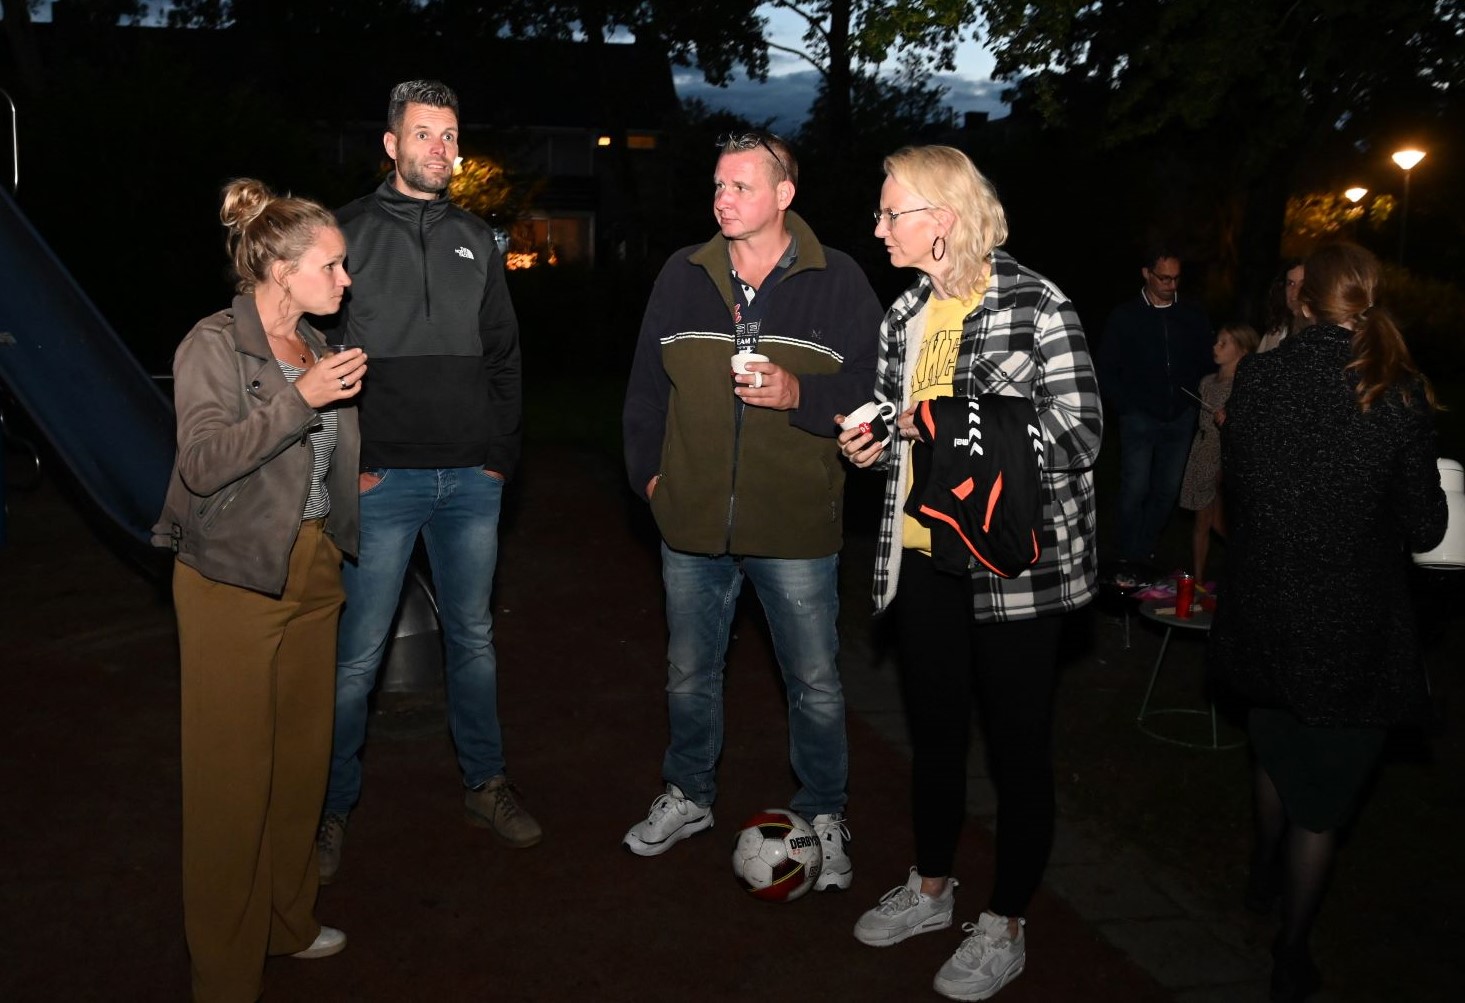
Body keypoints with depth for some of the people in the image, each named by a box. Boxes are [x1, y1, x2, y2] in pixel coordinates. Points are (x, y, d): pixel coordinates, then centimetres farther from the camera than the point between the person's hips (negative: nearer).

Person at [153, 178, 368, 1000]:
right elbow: (205, 462, -20)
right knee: (234, 774, 0)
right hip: (234, 583, -7)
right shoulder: (213, 346, -10)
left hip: (312, 574, 7)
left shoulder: (316, 346, 10)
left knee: (303, 758, 13)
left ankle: (289, 921, 30)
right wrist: (298, 400, -25)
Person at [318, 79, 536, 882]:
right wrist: (348, 462, -9)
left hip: (472, 481, 4)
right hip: (382, 479, -4)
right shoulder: (349, 233, 0)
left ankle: (485, 785, 29)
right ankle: (333, 807, 16)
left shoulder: (476, 241, 12)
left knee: (473, 637, 14)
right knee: (359, 654, 0)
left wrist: (502, 452, 6)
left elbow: (504, 355, 15)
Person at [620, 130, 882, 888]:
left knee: (814, 682, 9)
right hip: (692, 518, 3)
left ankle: (822, 817, 29)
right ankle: (688, 796, 39)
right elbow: (646, 384, 11)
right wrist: (647, 471, 6)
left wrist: (800, 394, -21)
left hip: (797, 526, -3)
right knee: (690, 671, 18)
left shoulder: (838, 282, -3)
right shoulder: (683, 276, 5)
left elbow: (870, 391, -5)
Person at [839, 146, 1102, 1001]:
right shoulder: (906, 314, 9)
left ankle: (1006, 927, 23)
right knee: (934, 729, 18)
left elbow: (1081, 435, -13)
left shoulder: (1037, 307, -12)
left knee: (1017, 745, 7)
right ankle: (931, 887, 38)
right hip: (925, 555, 7)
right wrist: (876, 444, -1)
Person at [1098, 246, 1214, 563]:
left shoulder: (1194, 317, 6)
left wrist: (1193, 402, -1)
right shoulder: (1125, 317, -1)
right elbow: (1106, 370, 1)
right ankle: (1132, 559, 9)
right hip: (1140, 418, -3)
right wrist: (1127, 408, -6)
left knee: (1167, 490, 6)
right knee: (1135, 490, -3)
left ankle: (1145, 551, 21)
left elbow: (1207, 364, 11)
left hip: (1181, 418, 3)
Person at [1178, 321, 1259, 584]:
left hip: (1229, 458, -6)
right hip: (1203, 454, 6)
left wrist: (1229, 420, -26)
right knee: (1202, 520, 10)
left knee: (1220, 522, -7)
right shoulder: (1207, 382, 10)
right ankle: (1197, 578, 17)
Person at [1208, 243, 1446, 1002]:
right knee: (1322, 796, 12)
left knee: (1276, 755, 29)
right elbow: (1424, 529, -10)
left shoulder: (1254, 378, -9)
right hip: (1350, 631, -3)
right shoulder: (1397, 395, -18)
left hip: (1263, 616, 3)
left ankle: (1264, 879, 50)